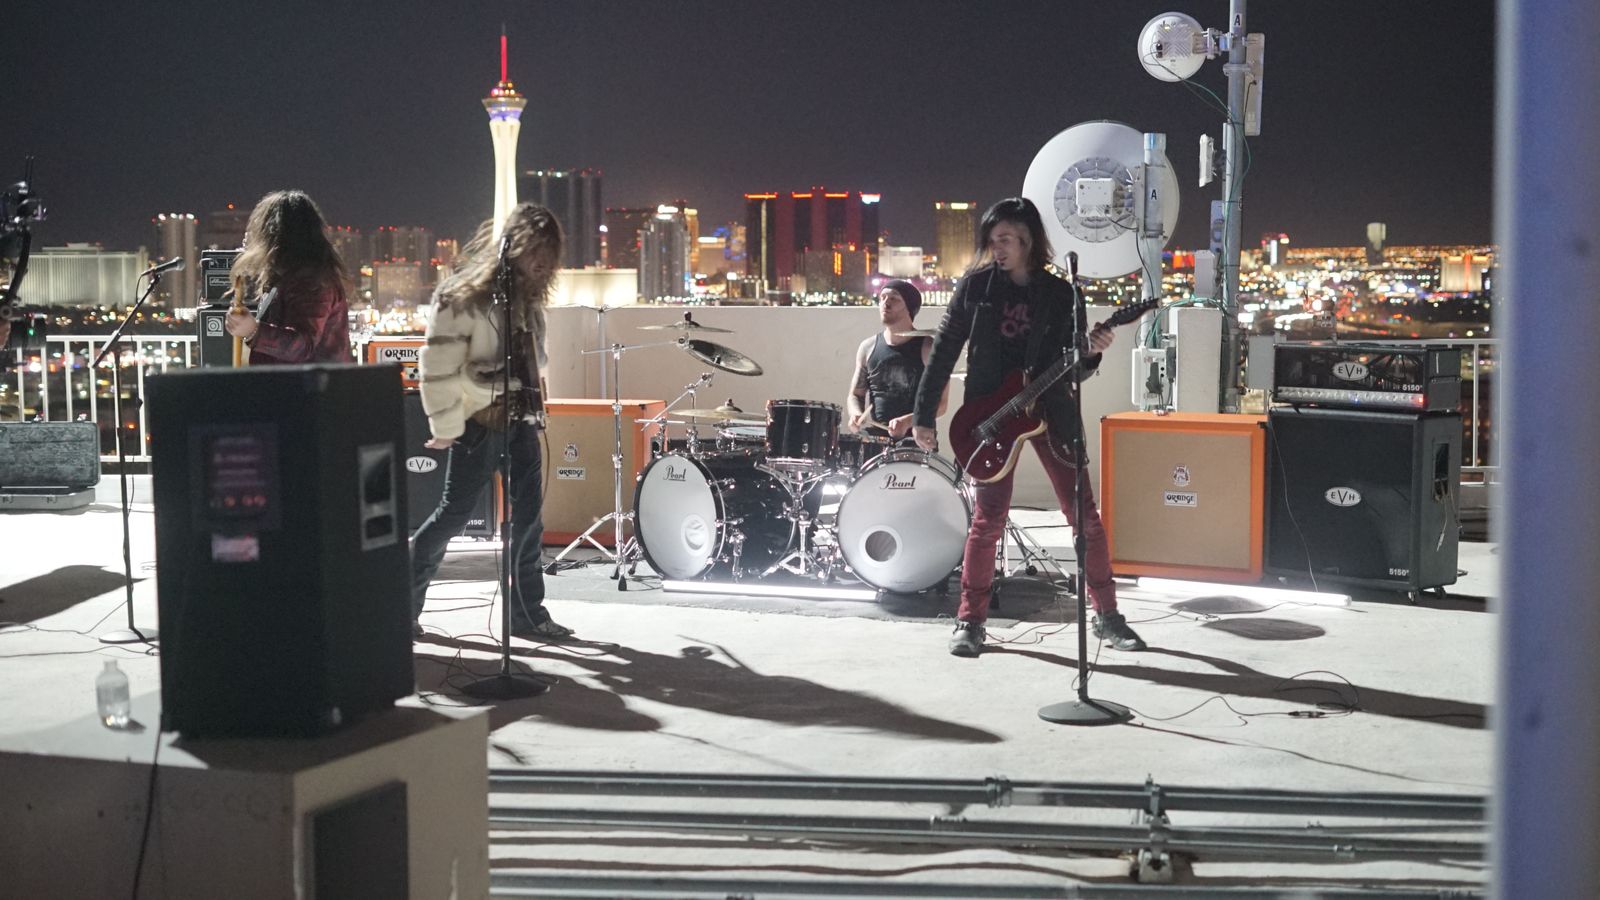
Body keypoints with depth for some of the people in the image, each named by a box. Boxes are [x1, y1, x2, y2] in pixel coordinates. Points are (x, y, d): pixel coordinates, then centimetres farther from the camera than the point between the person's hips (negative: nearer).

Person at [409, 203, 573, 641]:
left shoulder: (528, 296, 9)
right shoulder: (463, 296, -14)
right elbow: (437, 366, -16)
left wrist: (531, 402, 12)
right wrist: (446, 427, -14)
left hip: (520, 417, 7)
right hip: (479, 421, -7)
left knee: (529, 514, 6)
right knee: (455, 512, -1)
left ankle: (527, 612, 14)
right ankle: (402, 603, 13)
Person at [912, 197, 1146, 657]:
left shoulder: (1060, 294, 1)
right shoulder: (976, 285, -1)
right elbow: (944, 351, 1)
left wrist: (1091, 353, -18)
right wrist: (924, 415, -2)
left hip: (1050, 412, 1)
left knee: (1085, 515, 2)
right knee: (988, 519, -2)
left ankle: (1107, 616, 13)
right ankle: (970, 621, 9)